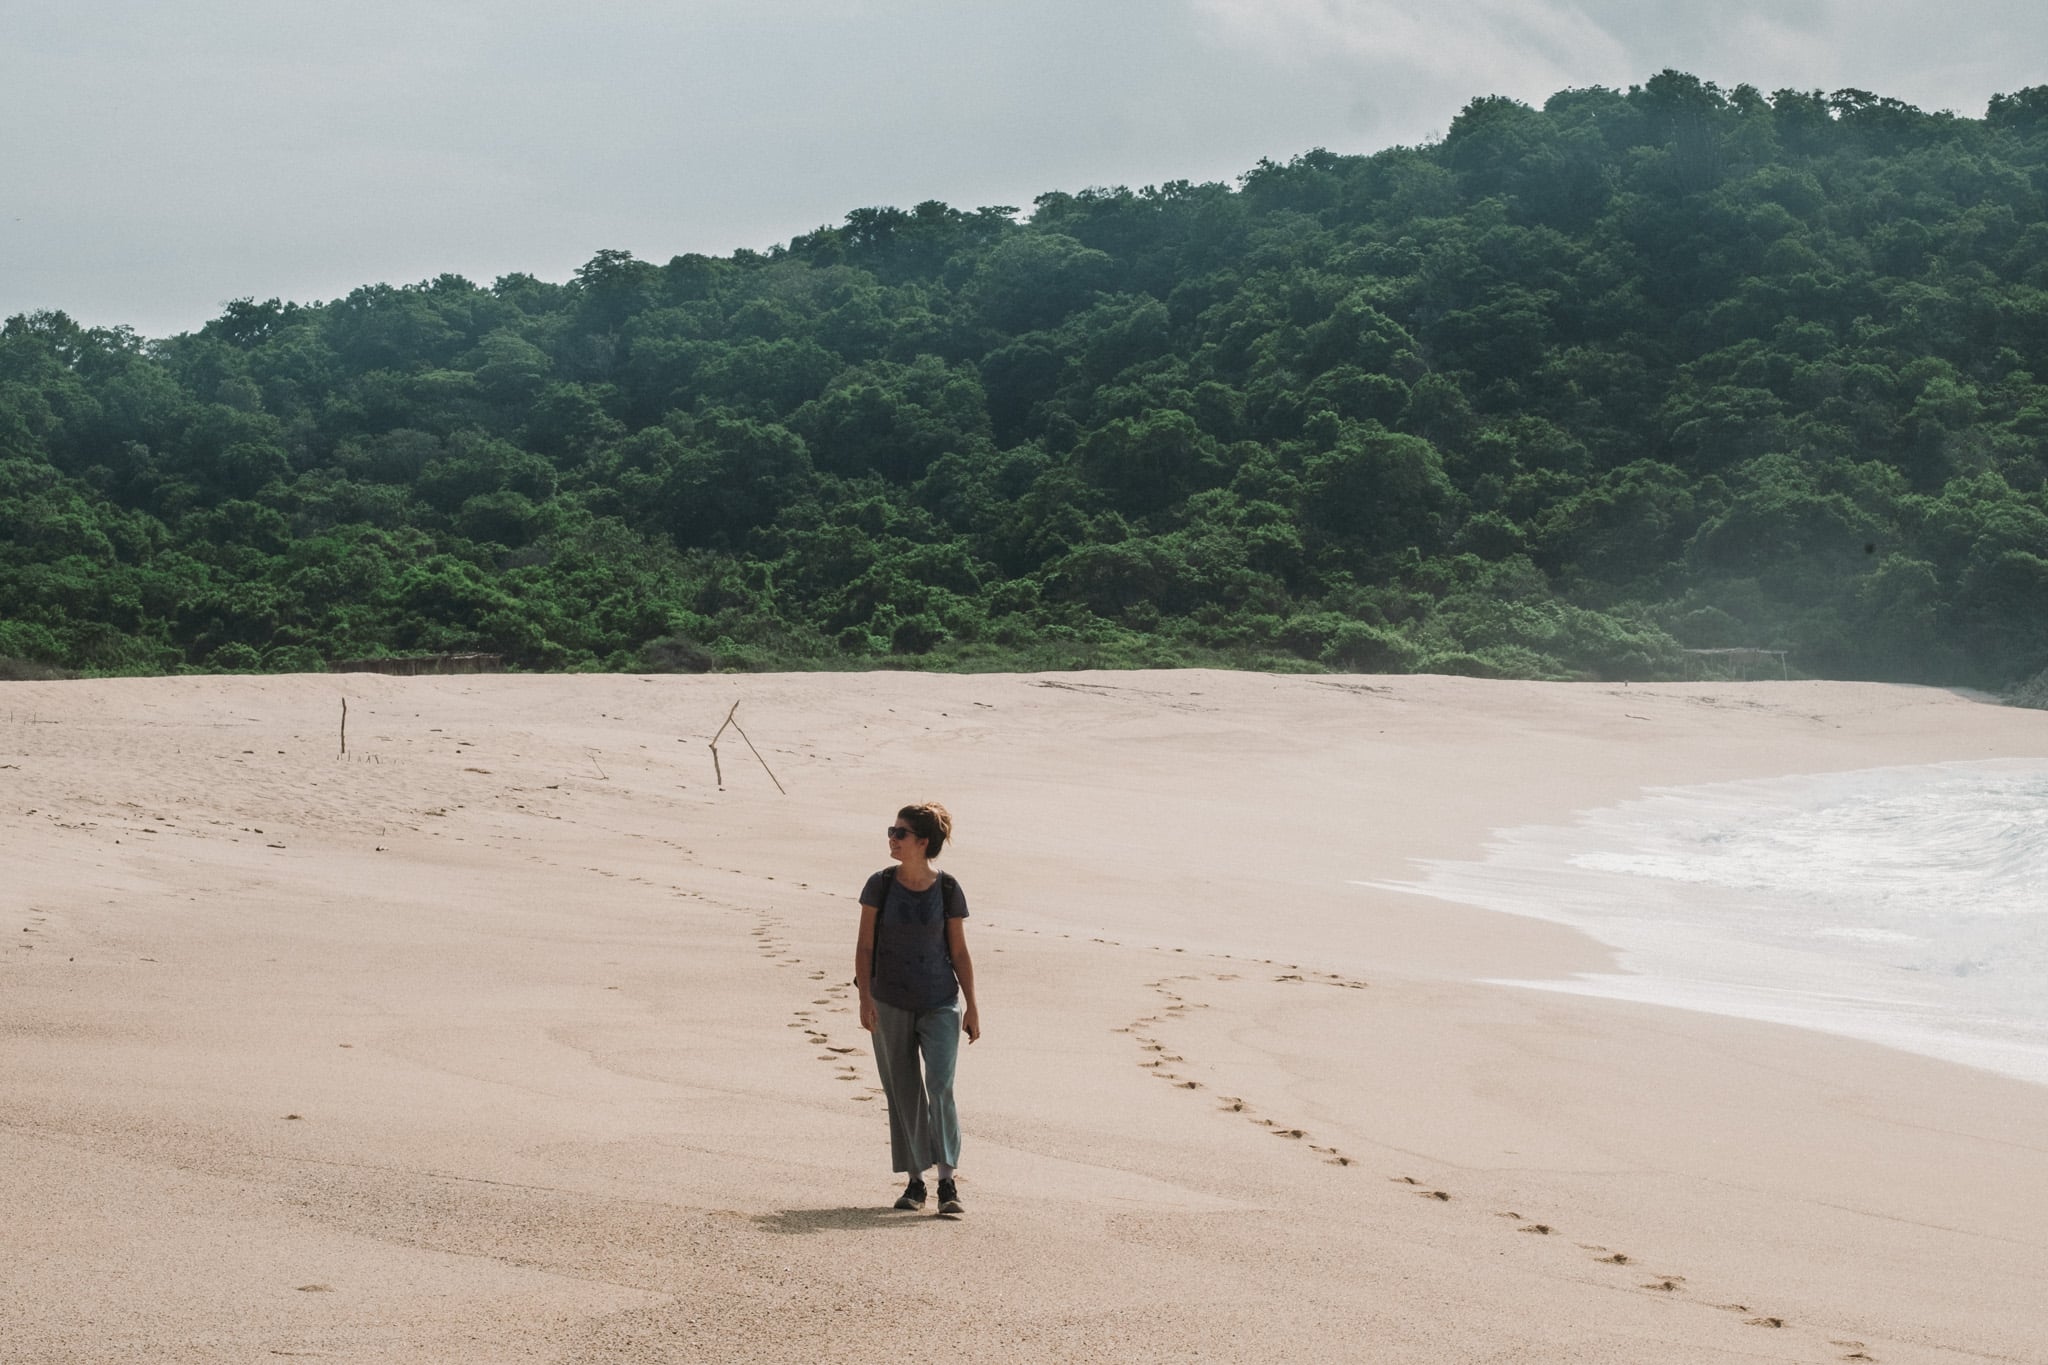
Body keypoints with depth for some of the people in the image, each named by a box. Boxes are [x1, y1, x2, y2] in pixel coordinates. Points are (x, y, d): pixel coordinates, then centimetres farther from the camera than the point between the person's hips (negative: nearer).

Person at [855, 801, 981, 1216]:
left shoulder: (947, 889, -3)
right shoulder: (880, 885, -2)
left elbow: (959, 952, 3)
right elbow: (864, 946, 0)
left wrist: (971, 1007, 3)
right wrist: (865, 998, -9)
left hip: (940, 1003, -1)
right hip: (890, 1005, 2)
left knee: (940, 1087, -13)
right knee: (903, 1093, 7)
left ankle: (948, 1183, -12)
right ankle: (915, 1181, 17)